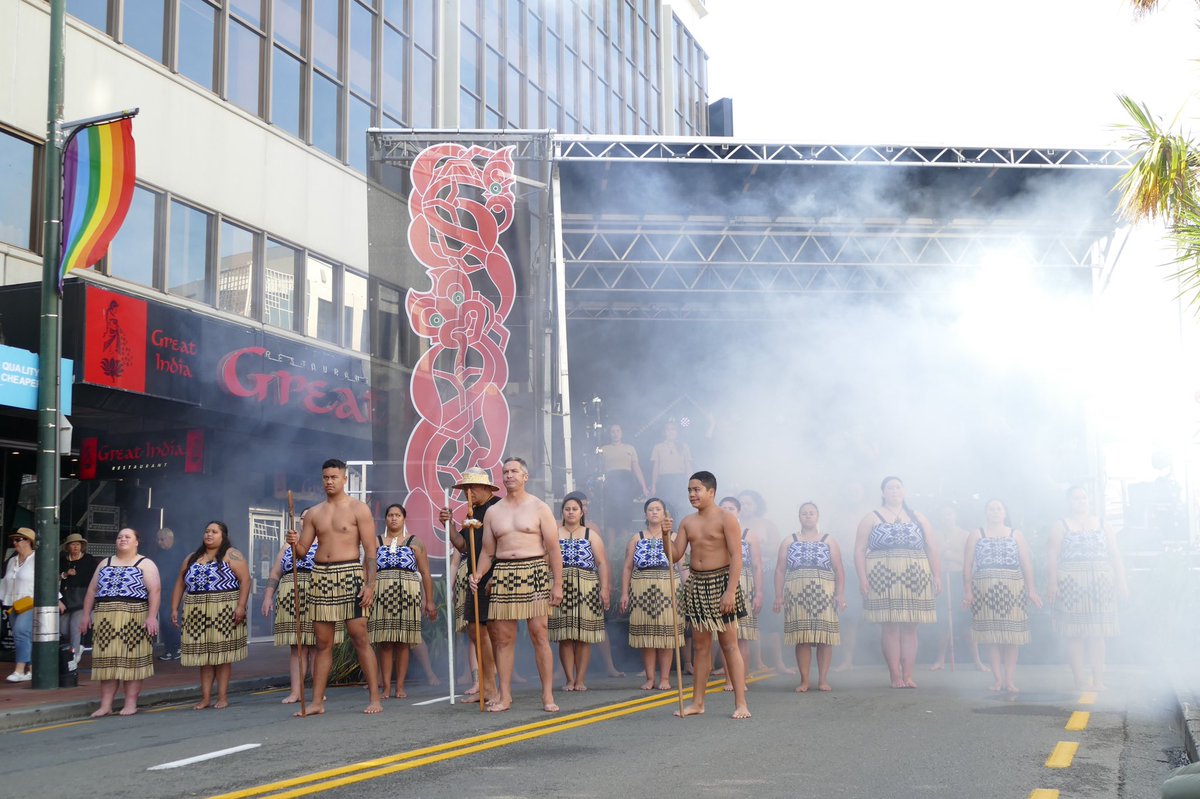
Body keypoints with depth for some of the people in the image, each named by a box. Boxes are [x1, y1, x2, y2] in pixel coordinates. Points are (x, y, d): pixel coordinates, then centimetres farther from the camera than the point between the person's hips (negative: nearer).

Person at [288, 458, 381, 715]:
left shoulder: (358, 509, 1)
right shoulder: (313, 514, 14)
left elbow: (370, 549, -4)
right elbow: (301, 551, 14)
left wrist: (370, 584, -13)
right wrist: (295, 544, -10)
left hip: (350, 574, -4)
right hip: (320, 576, 4)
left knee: (360, 638, -7)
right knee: (323, 643, 6)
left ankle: (375, 698, -3)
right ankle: (317, 702, 9)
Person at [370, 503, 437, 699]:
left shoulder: (414, 543, 10)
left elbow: (425, 574, 7)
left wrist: (429, 601, 2)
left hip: (407, 595, -1)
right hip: (382, 595, 1)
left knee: (403, 642, 1)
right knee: (384, 642, -1)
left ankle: (400, 686, 7)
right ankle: (386, 687, 3)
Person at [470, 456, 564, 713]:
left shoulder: (539, 508, 4)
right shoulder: (493, 512, 13)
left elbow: (554, 549, 1)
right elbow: (487, 552, 15)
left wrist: (557, 584, -6)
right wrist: (477, 574, -3)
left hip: (534, 572, -3)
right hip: (503, 574, 3)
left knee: (539, 635, -5)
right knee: (503, 637, 2)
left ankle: (548, 696, -1)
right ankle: (504, 695, 8)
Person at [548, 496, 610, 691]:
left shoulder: (591, 535, 10)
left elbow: (602, 563, 4)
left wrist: (604, 588, -5)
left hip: (586, 589, 0)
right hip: (560, 589, 0)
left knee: (583, 637, 0)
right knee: (564, 636, -1)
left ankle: (580, 680, 5)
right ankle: (570, 679, 5)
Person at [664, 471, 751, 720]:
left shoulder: (726, 519, -7)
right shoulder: (687, 522, 11)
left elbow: (736, 556, -13)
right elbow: (675, 555, 10)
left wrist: (730, 591, -20)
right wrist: (667, 535, -8)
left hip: (720, 581, -5)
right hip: (695, 584, 6)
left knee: (729, 645, -5)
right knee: (700, 646, 10)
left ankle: (740, 703, -3)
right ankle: (697, 702, 15)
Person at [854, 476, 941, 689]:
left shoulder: (918, 519, 15)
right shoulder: (871, 519, 7)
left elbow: (932, 549, 11)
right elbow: (859, 550, 1)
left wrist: (937, 576, 1)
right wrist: (862, 578, -10)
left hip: (913, 580, 2)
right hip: (884, 580, -2)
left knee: (909, 628, 2)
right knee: (890, 627, -4)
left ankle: (908, 676, 5)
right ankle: (895, 676, -1)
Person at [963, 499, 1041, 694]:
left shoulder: (1016, 535, 13)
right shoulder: (976, 535, 9)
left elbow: (1026, 564, 8)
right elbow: (967, 565, 4)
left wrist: (1031, 590, 1)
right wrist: (967, 591, -5)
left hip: (1012, 590, 1)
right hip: (985, 590, -1)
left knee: (1012, 635, -2)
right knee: (991, 634, -2)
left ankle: (1009, 679, 2)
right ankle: (998, 678, 2)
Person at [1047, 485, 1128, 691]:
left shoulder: (1102, 525, 14)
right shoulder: (1060, 526, 6)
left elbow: (1115, 556, 10)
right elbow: (1053, 558, -1)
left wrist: (1121, 581, 2)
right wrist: (1052, 583, -10)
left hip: (1100, 584, 2)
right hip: (1071, 585, -2)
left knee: (1097, 634, 2)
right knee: (1075, 635, -3)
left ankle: (1098, 680, 5)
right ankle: (1080, 681, 0)